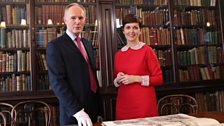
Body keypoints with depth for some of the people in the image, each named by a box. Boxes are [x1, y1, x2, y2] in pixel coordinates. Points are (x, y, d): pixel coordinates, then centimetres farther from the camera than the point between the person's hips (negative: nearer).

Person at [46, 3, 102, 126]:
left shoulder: (87, 44, 12)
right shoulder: (55, 46, -10)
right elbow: (57, 82, -17)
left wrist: (99, 109, 13)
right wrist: (77, 111, -23)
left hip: (93, 108, 7)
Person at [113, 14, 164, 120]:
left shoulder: (147, 50, -4)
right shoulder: (118, 54, 9)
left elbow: (159, 79, -5)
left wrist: (136, 78, -14)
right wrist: (118, 79, -4)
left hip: (144, 102, -4)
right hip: (123, 103, 4)